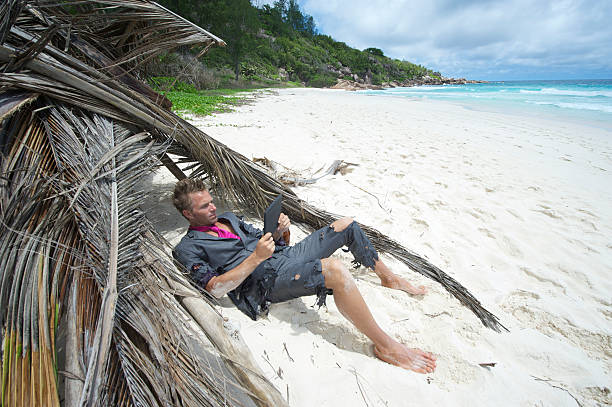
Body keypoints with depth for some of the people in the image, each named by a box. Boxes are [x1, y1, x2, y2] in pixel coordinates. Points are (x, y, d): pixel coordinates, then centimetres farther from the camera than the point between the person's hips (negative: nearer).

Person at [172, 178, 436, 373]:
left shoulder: (228, 217, 22)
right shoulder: (189, 247, 0)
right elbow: (216, 288, -14)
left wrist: (278, 230, -1)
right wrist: (256, 258, -22)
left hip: (285, 253, 8)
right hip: (266, 280, -8)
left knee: (346, 225, 1)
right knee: (335, 270, -34)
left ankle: (387, 277, 19)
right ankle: (386, 346, -17)